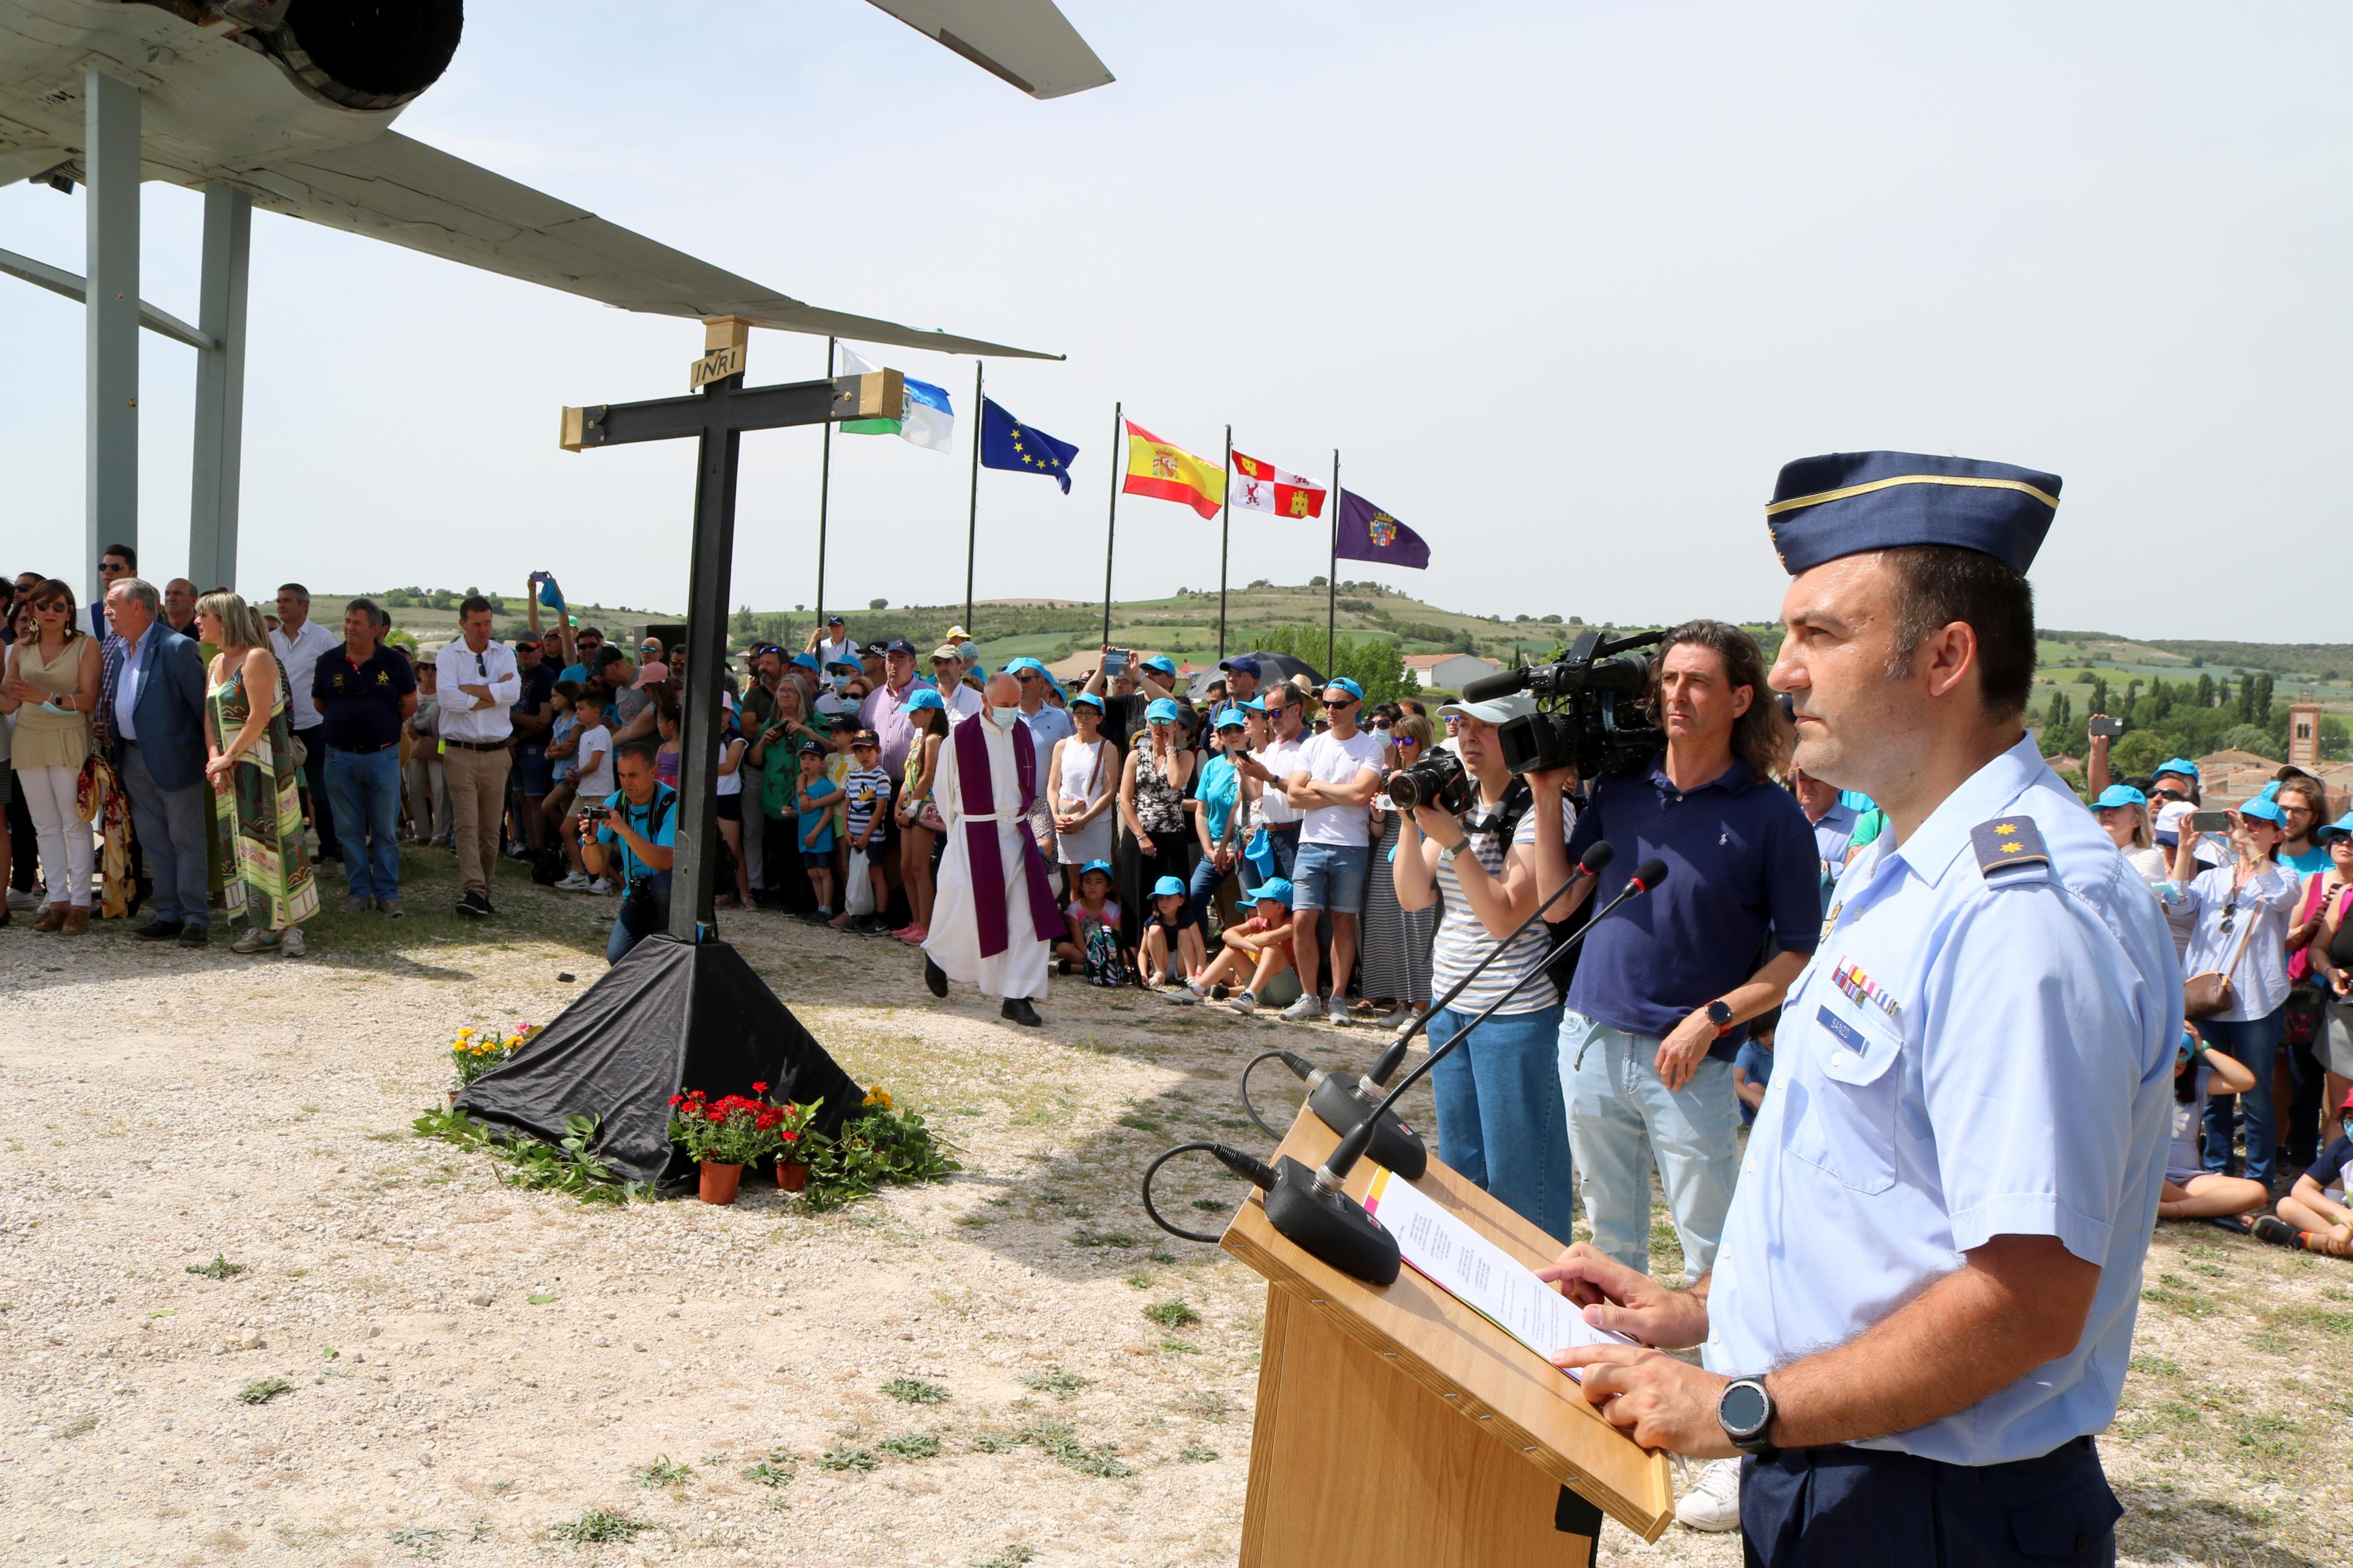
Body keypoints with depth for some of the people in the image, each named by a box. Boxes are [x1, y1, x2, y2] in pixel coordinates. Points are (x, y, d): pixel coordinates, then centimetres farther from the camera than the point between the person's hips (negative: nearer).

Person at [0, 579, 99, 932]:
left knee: (75, 823, -4)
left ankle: (80, 903, 0)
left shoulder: (86, 645, -3)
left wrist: (45, 697, -25)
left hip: (68, 741, -4)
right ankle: (57, 900, 12)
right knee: (46, 826, 7)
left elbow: (88, 700, -11)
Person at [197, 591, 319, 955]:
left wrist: (229, 757, -13)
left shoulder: (257, 658, -11)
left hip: (264, 767, -8)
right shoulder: (216, 664, 15)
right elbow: (209, 718, 9)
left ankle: (290, 926, -4)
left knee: (272, 840, -8)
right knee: (238, 842, 6)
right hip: (230, 772, 8)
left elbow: (259, 717, -17)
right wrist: (214, 759, -6)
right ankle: (261, 926, 11)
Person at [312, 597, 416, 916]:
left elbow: (410, 705, 8)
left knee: (386, 829, 2)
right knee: (350, 830, 6)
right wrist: (346, 724, 13)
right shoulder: (329, 662, 3)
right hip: (341, 756, 2)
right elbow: (318, 704, 15)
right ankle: (359, 891, 15)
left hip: (383, 755, -1)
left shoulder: (394, 661, -1)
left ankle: (387, 893, 10)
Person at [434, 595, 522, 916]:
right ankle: (473, 890, -18)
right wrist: (494, 693, -9)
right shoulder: (448, 657, 2)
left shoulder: (504, 655, 10)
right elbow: (449, 699, -15)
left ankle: (482, 891, 14)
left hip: (496, 753, 3)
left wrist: (470, 689, -11)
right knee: (466, 825, -11)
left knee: (491, 828, 6)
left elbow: (513, 692, -9)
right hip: (461, 753, -3)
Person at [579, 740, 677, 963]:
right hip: (637, 898, 4)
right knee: (618, 957, -16)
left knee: (664, 882, -37)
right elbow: (595, 868, -3)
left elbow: (664, 863, -31)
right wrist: (590, 841, -24)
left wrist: (625, 830, -37)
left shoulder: (671, 804, -18)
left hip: (672, 893, -4)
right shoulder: (614, 803, -1)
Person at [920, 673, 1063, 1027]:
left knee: (1026, 917, -4)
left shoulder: (1023, 735, 6)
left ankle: (1018, 997, 2)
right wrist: (959, 833, 7)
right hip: (975, 837, -4)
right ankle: (937, 955, 32)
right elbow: (944, 790, 2)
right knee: (970, 912, -1)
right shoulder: (960, 738, -7)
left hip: (1016, 836, 4)